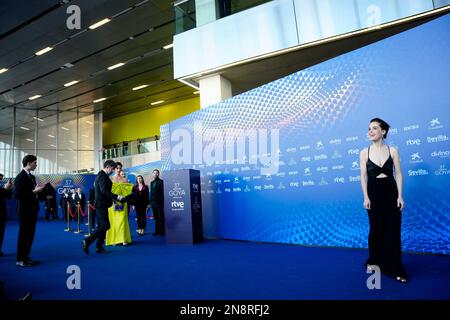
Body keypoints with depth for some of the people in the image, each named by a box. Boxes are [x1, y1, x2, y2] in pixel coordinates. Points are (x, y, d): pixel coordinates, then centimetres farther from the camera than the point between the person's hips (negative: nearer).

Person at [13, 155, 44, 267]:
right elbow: (16, 195, -20)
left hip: (32, 210, 9)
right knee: (23, 235, 0)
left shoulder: (32, 177, 13)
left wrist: (39, 192, 2)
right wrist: (33, 191, -21)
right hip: (25, 211, -9)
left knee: (30, 235, 14)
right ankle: (20, 260, 10)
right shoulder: (20, 177, -14)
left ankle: (26, 257, 24)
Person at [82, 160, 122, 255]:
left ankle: (99, 247, 17)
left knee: (102, 226, 13)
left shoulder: (100, 175, 17)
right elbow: (104, 191, -24)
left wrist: (113, 198, 18)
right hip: (101, 204, -11)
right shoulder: (103, 176, -15)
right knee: (105, 226, -10)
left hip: (100, 204, 11)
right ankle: (87, 241, -8)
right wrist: (116, 197, -22)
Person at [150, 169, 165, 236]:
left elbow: (162, 192, -8)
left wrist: (162, 201, -14)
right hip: (153, 202, 6)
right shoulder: (152, 182, 16)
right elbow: (151, 192, 17)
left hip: (159, 202, -6)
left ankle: (162, 231, 4)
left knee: (161, 217, -1)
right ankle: (157, 231, 14)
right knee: (156, 217, 9)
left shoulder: (161, 182, -3)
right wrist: (150, 201, 11)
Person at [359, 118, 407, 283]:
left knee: (393, 229, 1)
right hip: (374, 192, 0)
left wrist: (400, 196, -6)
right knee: (376, 228, 9)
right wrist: (366, 197, -7)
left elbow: (398, 174, 0)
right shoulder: (364, 152, 1)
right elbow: (363, 176, -1)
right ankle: (374, 261, 27)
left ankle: (395, 268, 12)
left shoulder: (393, 151, 1)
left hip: (391, 192, 0)